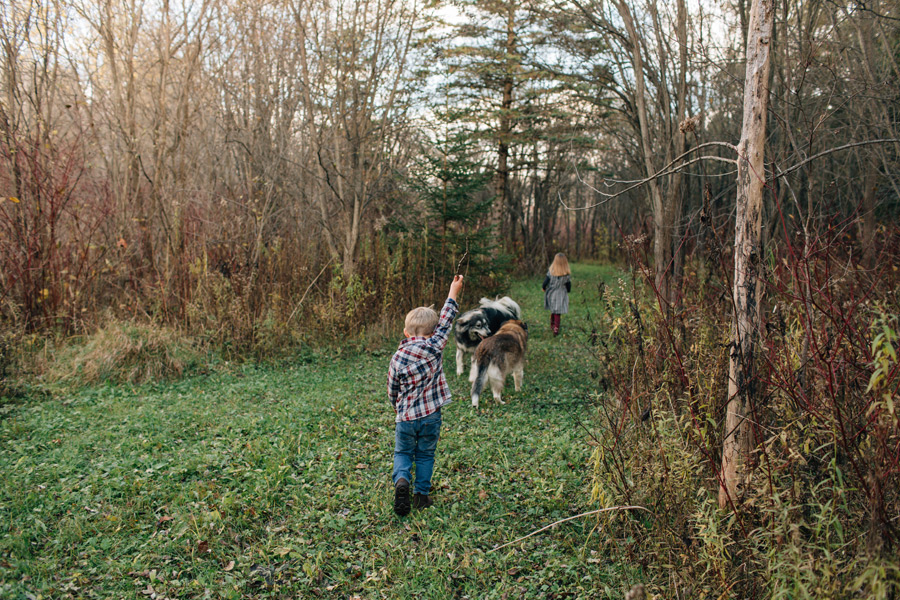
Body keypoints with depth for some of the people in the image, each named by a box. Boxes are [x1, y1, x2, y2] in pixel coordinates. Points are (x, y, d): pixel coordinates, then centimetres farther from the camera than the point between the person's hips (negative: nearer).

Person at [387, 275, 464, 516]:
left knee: (402, 453, 17)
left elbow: (392, 391, 1)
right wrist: (453, 293, 9)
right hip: (431, 416, 0)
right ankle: (421, 494, 22)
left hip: (405, 417, 0)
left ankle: (401, 480, -8)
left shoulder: (397, 358, -9)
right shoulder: (434, 347, -14)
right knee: (425, 455, 17)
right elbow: (445, 323, -1)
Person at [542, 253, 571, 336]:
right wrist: (568, 291, 16)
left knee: (553, 311, 23)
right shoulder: (567, 274, -16)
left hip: (551, 294, 2)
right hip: (561, 295, -2)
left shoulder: (551, 271, -17)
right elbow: (568, 285, -5)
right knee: (558, 313, 7)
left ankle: (552, 325, 38)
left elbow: (546, 281, -10)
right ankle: (556, 329, 4)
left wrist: (543, 288, 11)